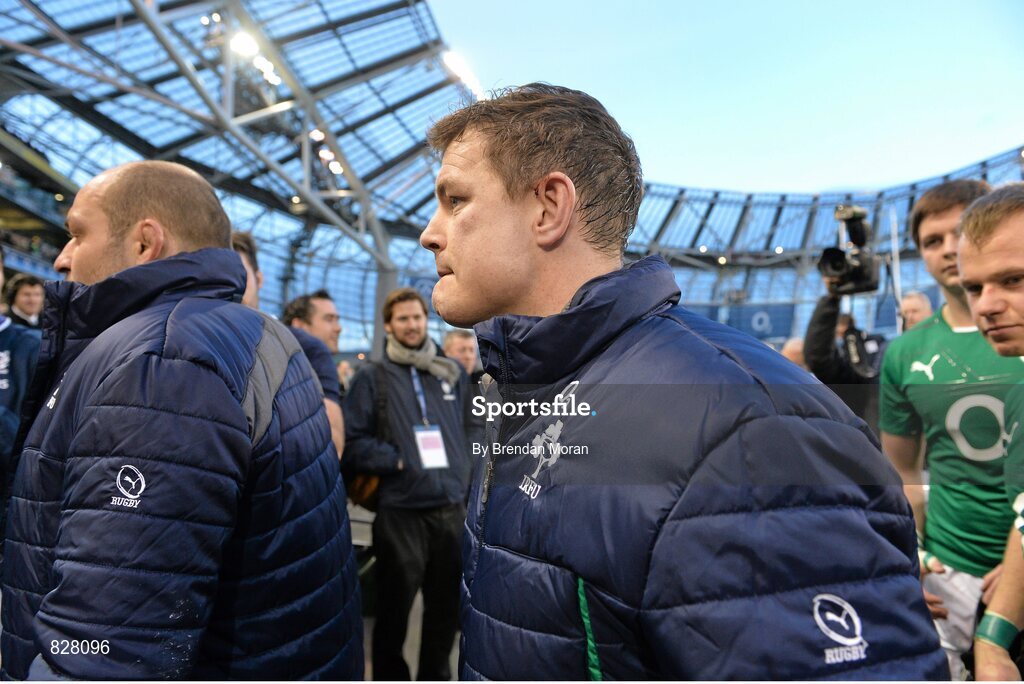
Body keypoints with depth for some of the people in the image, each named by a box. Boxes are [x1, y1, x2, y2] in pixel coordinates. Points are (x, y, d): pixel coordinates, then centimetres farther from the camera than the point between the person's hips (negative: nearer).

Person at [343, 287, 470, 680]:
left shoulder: (452, 374, 12)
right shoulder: (371, 377, 0)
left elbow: (471, 430, 17)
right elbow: (352, 442, -7)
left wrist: (465, 475, 7)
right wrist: (397, 461, -13)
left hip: (452, 508, 4)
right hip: (401, 511, -4)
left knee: (447, 606, 16)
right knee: (394, 609, 10)